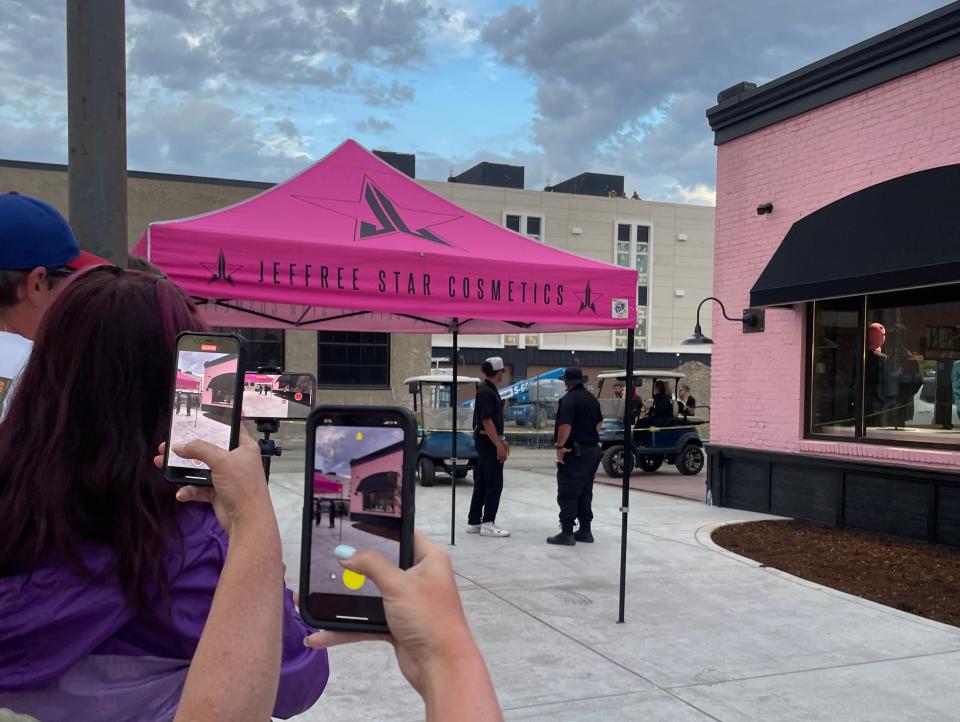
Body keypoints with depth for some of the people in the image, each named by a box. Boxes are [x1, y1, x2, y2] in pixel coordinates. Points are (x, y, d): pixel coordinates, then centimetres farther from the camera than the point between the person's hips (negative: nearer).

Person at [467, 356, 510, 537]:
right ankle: (487, 524, -3)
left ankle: (474, 522, 17)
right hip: (488, 442, -10)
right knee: (494, 484, -6)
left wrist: (502, 440, 21)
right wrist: (499, 446, -22)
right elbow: (487, 421, -22)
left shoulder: (489, 390, 15)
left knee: (481, 484, 12)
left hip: (486, 442, 10)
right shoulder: (486, 392, -17)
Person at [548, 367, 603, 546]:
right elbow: (599, 423, 22)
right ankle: (585, 530, 20)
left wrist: (560, 446, -16)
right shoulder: (592, 398, 12)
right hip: (593, 449, 9)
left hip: (574, 452, -8)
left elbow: (565, 425, -25)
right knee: (585, 492, 16)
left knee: (567, 494, -3)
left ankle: (566, 533, -1)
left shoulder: (569, 399, -15)